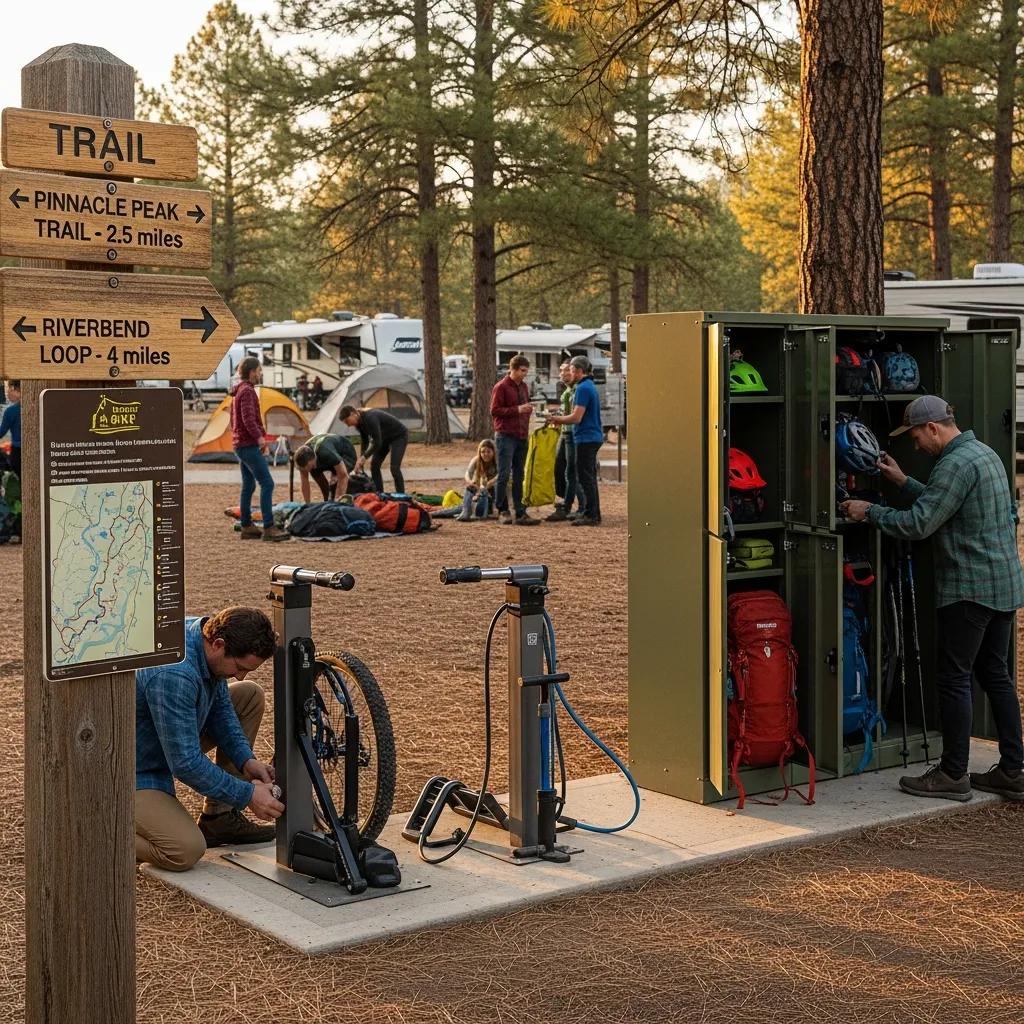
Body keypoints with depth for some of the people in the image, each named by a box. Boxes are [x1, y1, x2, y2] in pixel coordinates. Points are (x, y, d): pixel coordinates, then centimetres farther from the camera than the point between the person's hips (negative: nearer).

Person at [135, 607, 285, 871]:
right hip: (133, 772, -9)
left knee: (250, 695, 5)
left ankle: (220, 818, 7)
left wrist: (246, 760, -4)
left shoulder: (208, 632, -7)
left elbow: (221, 708, 8)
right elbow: (185, 763, -31)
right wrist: (247, 795, -23)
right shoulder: (174, 673, -35)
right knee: (186, 850, -28)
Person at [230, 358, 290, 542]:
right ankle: (269, 528, -18)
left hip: (240, 444, 11)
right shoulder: (247, 391, -13)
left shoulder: (238, 391, 18)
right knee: (267, 483, -13)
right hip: (249, 445, -11)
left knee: (248, 486, 13)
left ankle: (247, 527, 16)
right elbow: (248, 418, -26)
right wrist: (260, 437, -34)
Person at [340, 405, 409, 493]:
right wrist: (361, 458, -2)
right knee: (374, 465, 2)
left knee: (394, 468, -19)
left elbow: (377, 442, -33)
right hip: (386, 438, 9)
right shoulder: (359, 422, -7)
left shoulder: (370, 418, -34)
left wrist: (364, 457, -30)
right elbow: (364, 441, 6)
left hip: (399, 436, -9)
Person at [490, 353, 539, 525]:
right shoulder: (501, 387, -7)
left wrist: (528, 409, 7)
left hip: (522, 437, 7)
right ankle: (502, 511, 0)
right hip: (505, 436, -7)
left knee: (519, 476, 7)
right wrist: (517, 409, -18)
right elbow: (494, 411, -11)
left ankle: (519, 512, 9)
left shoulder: (523, 386, 16)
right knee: (504, 475, -6)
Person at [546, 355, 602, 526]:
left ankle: (590, 515, -6)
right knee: (589, 478, 14)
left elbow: (576, 417, -19)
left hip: (586, 438, -10)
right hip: (594, 437, 10)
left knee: (585, 478, -7)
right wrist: (560, 420, 15)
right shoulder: (591, 386, 16)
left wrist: (556, 419, -5)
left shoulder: (583, 388, -15)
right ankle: (594, 515, 18)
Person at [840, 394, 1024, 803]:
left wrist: (869, 512, -7)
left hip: (971, 588, -10)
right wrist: (904, 482, 22)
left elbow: (918, 524, -20)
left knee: (954, 678, -2)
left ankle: (953, 775, 4)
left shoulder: (957, 463, -17)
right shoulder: (984, 453, 15)